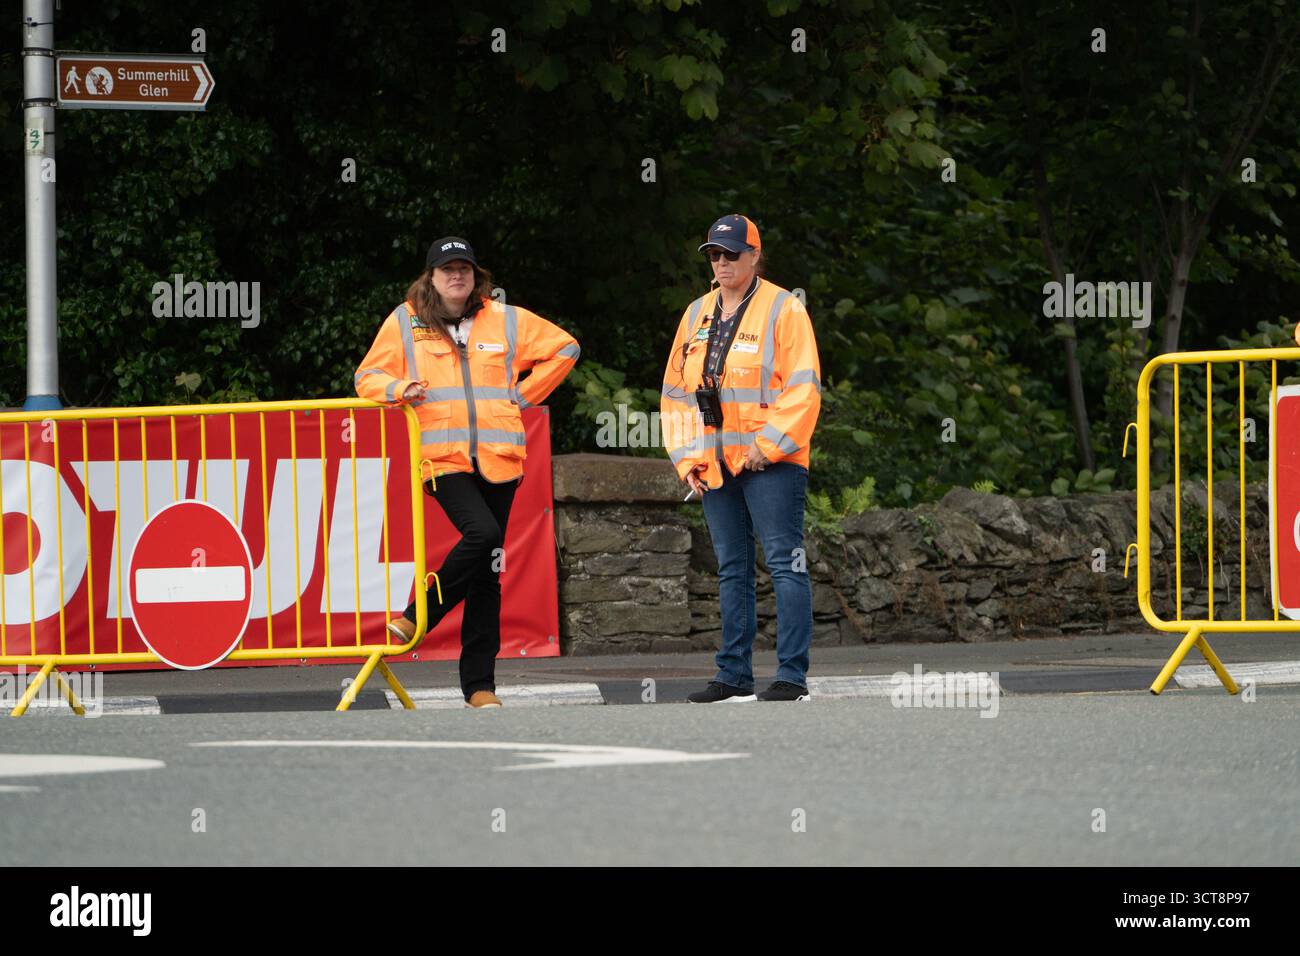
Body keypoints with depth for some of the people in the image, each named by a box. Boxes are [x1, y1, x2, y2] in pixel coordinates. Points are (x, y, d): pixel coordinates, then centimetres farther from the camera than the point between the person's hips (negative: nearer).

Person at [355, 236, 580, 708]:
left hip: (497, 457, 3)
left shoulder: (505, 320, 11)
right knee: (482, 532, -28)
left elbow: (564, 347, 21)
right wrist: (399, 389, -10)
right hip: (442, 455, -3)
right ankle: (418, 616, -11)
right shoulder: (404, 322, 8)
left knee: (488, 572, 1)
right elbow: (367, 377, 12)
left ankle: (479, 683, 4)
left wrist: (525, 394, 11)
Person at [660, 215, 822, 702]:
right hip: (714, 464, 7)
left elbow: (803, 388, -10)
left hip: (771, 462, -6)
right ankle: (734, 675, 14)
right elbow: (675, 390, 18)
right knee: (731, 570, 10)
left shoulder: (784, 310, -3)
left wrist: (766, 445, -16)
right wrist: (686, 456, 8)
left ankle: (792, 676, -11)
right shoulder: (697, 314, 16)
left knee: (784, 563, -9)